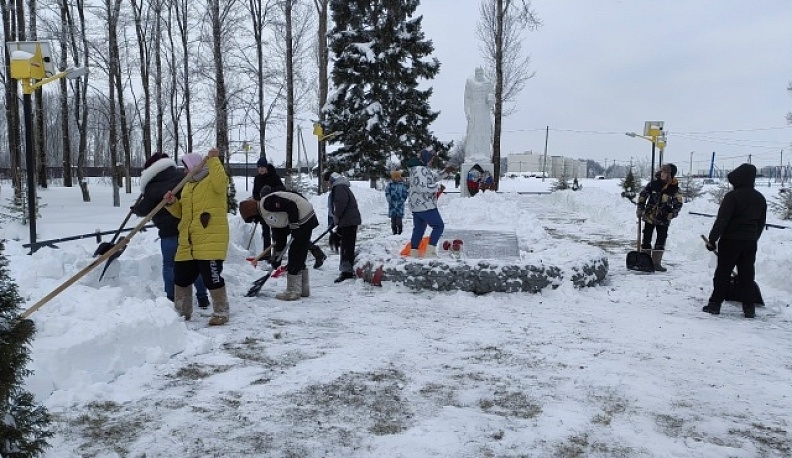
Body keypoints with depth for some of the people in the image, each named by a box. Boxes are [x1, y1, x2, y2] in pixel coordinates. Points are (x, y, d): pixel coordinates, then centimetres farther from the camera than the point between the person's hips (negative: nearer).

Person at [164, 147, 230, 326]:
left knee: (212, 278, -5)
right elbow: (181, 212, 23)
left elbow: (221, 181, -30)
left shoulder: (213, 181, -4)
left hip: (210, 241, -9)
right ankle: (182, 312, 31)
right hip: (187, 243, 9)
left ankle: (221, 313, 10)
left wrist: (213, 160, -25)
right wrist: (173, 203, 4)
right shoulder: (187, 186, 21)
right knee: (181, 278, 15)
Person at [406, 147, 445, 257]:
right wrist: (438, 186, -16)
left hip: (416, 205, 10)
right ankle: (430, 251, -6)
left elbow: (432, 177, 22)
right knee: (439, 226, -1)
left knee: (418, 229, 14)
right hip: (425, 205, -10)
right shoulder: (421, 170, -18)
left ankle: (413, 252, 17)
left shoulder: (419, 168, 16)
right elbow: (422, 187, -26)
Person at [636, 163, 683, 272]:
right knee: (646, 239, 6)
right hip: (649, 216, 0)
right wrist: (640, 208, 1)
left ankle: (656, 263, 13)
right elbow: (642, 195, 5)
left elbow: (678, 204, 1)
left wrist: (671, 215, -11)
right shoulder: (653, 183, -5)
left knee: (661, 241, 3)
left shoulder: (674, 188, -5)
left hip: (663, 219, 0)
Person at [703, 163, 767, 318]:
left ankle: (715, 304, 5)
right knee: (747, 275, 10)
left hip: (730, 241, -6)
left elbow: (721, 220, -17)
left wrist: (712, 239, -12)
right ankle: (749, 308, 12)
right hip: (750, 243, 6)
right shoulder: (760, 198, 9)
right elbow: (761, 223, 16)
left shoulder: (732, 196, -14)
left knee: (722, 274, 2)